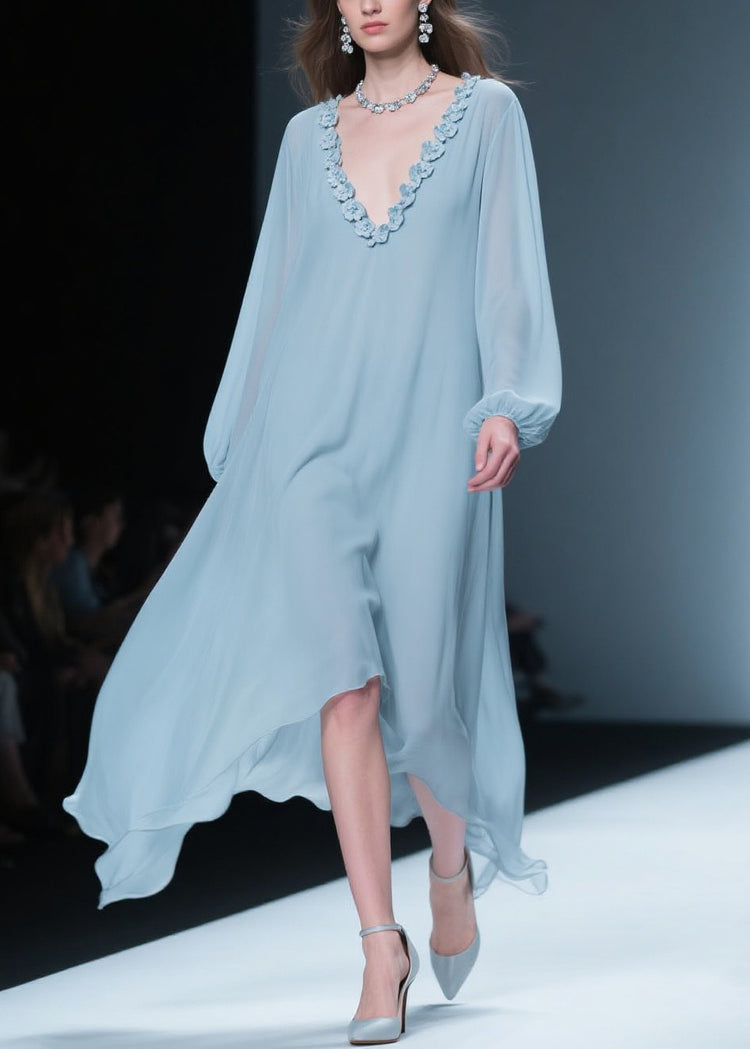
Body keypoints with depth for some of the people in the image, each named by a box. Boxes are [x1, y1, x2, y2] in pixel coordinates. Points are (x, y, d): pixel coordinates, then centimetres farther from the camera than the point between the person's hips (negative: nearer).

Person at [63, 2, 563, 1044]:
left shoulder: (485, 113, 7)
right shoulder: (309, 136, 15)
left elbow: (509, 266, 1)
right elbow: (277, 293, 17)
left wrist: (508, 404, -12)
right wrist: (244, 446, 15)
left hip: (428, 430, -2)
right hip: (315, 429, 2)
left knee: (423, 683, 0)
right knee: (342, 677, -11)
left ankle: (453, 865, 31)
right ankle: (381, 944, -9)